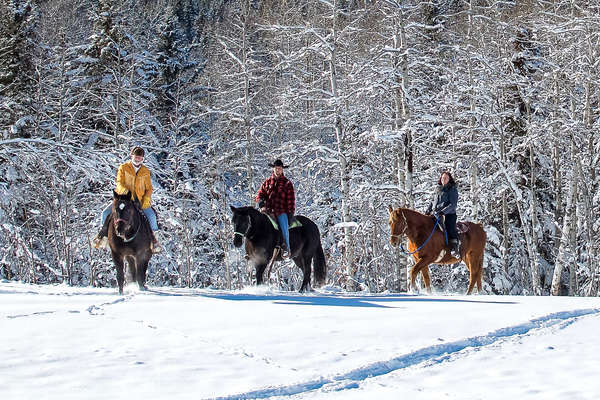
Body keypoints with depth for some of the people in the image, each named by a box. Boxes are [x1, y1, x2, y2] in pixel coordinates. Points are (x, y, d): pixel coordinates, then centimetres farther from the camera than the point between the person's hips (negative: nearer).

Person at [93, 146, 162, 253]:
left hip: (140, 200, 0)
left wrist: (146, 201, -12)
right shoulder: (123, 168, 1)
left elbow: (149, 188, 7)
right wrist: (124, 190, -34)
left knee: (151, 215, -25)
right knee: (106, 213, -17)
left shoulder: (145, 171, 6)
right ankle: (105, 231, 12)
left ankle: (153, 235, -2)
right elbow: (119, 182, -10)